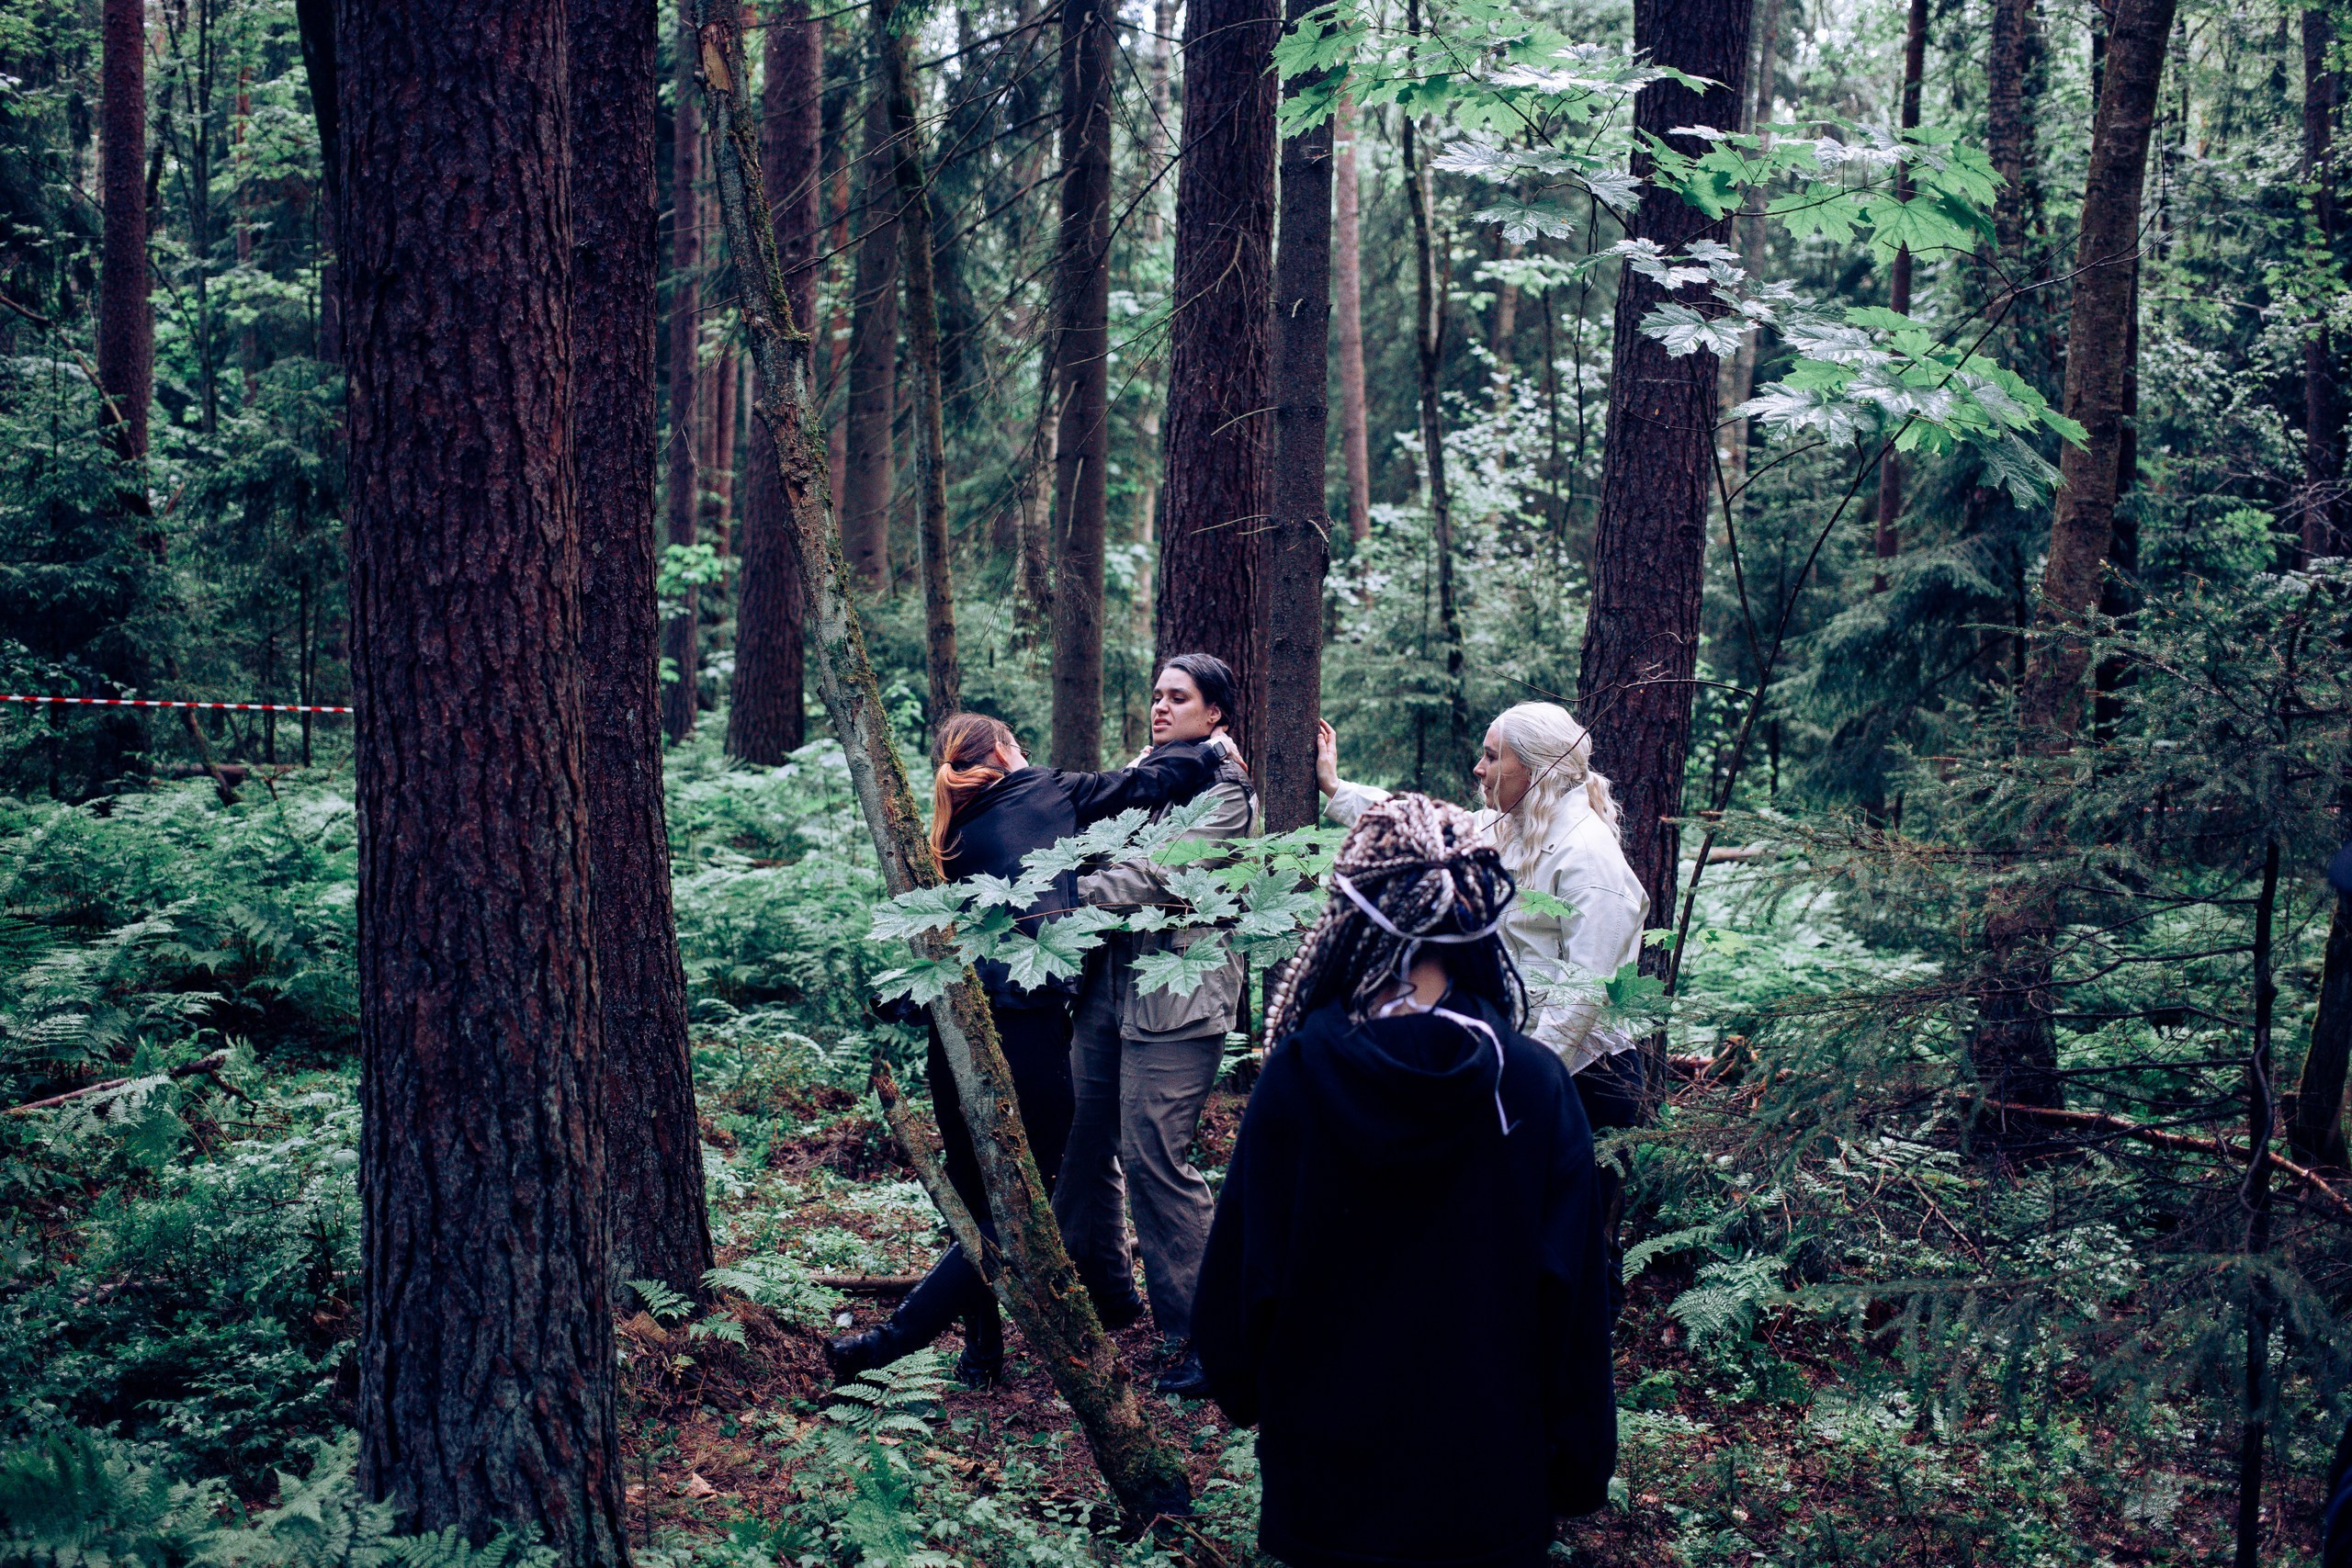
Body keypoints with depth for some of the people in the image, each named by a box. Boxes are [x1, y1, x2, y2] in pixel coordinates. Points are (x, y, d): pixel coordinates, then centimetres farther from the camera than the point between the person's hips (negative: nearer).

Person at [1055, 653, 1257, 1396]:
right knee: (1084, 1146, 11)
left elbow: (1156, 876, -18)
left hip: (1173, 1002, -8)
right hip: (1107, 990, 8)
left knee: (1155, 1159, -11)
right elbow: (1098, 848, 20)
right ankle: (1106, 1297, 29)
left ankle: (1200, 1334, -3)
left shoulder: (1223, 790, -6)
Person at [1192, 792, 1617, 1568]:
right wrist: (1579, 1467, 4)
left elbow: (1244, 1262, -6)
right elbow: (1572, 1291, -9)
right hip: (1488, 1479, 0)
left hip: (1327, 1469, 0)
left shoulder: (1297, 1075, -15)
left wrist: (1240, 1386, 13)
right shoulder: (1534, 1084, -15)